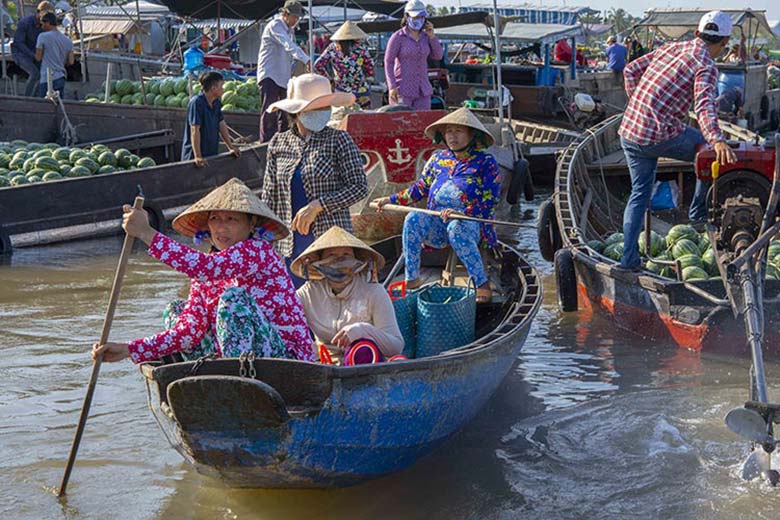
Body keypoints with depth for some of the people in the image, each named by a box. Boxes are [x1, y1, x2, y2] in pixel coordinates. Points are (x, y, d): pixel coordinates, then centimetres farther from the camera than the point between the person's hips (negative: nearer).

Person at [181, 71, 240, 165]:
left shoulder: (216, 103, 8)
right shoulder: (196, 103, -17)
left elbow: (222, 125, 15)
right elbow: (195, 130, -21)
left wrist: (231, 147, 14)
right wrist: (198, 157, -25)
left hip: (212, 154, 7)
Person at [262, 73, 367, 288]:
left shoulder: (338, 140, -3)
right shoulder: (278, 144, 8)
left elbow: (359, 187, -6)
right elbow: (270, 197, 13)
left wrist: (317, 206, -13)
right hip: (290, 245, 3)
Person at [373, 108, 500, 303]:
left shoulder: (485, 162, -1)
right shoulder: (438, 159, 13)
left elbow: (490, 200, -10)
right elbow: (420, 188, 22)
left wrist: (461, 213, -24)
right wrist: (391, 200, 12)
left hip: (471, 223, -4)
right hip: (438, 224, 4)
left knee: (456, 227, -39)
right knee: (413, 219, -26)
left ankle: (482, 284, -30)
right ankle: (412, 278, -21)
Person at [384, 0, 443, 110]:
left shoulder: (425, 36, 8)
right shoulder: (398, 37, -9)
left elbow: (438, 56, 6)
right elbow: (388, 62, -9)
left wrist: (431, 35, -5)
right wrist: (392, 87, -16)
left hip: (422, 90, 5)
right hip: (402, 89, -5)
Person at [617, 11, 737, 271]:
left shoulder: (671, 47, 14)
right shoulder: (706, 66, -8)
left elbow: (631, 71, 18)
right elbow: (704, 105, -25)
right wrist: (717, 140, -38)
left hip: (629, 131, 7)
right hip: (661, 135, -7)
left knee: (639, 192, 17)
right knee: (714, 152, 15)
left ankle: (629, 258, 11)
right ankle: (699, 212, 23)